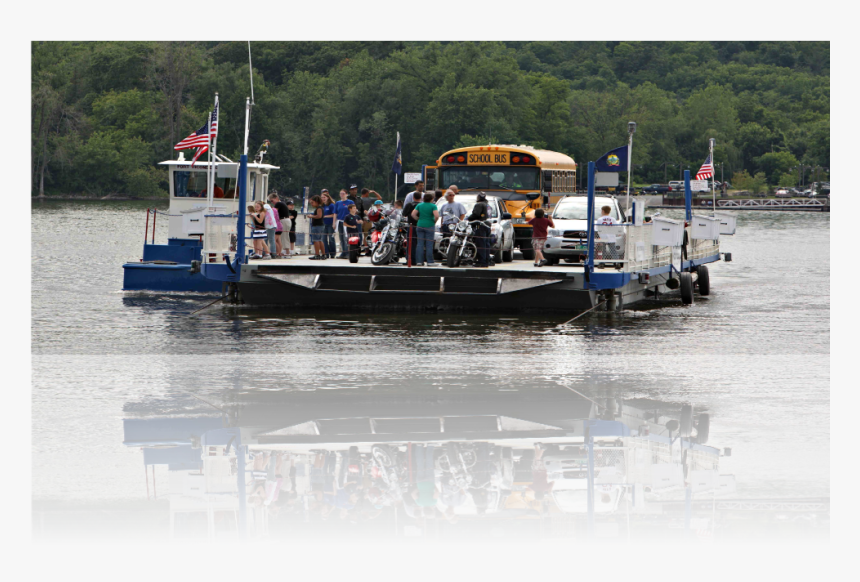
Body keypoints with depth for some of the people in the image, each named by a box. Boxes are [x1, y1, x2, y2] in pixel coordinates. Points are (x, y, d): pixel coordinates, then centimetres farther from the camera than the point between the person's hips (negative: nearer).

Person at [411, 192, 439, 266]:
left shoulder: (419, 205, 6)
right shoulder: (433, 206, -7)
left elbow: (413, 214, 0)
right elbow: (436, 216, -18)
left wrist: (419, 219, 10)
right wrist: (434, 221, 0)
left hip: (420, 225, 4)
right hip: (430, 226, -4)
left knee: (420, 244, 5)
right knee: (429, 244, 0)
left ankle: (419, 261, 4)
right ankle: (429, 261, 1)